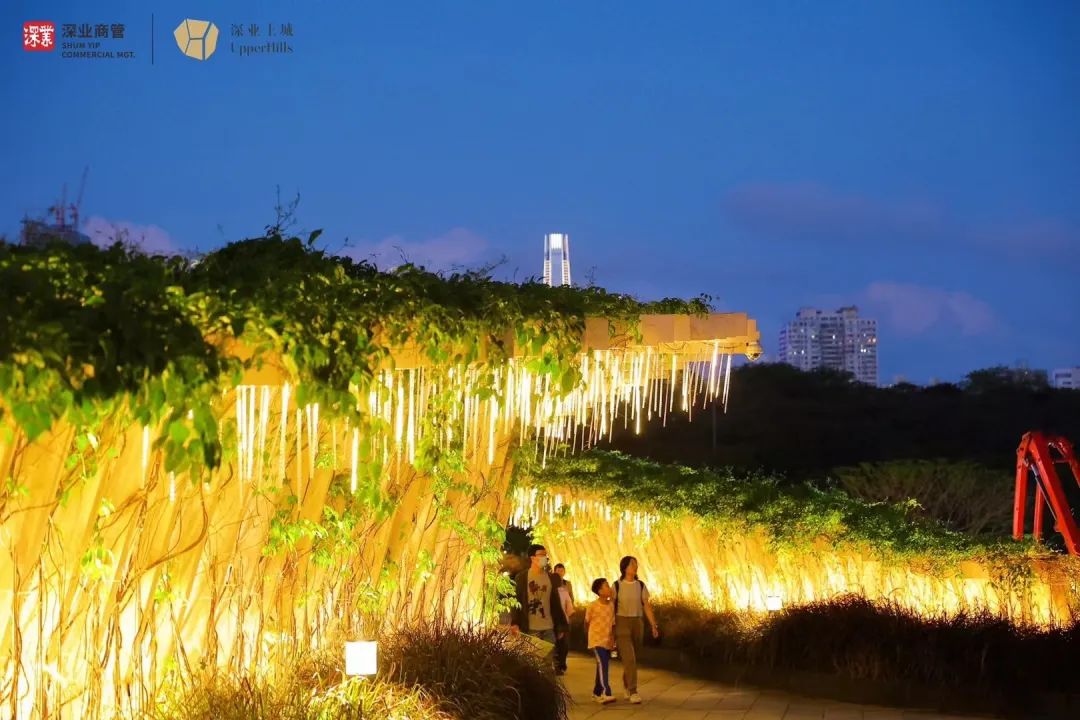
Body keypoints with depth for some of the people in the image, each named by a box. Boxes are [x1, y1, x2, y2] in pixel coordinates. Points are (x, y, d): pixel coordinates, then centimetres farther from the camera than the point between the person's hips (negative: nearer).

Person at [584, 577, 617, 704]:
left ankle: (597, 692, 26)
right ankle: (605, 694, -27)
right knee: (602, 664, -18)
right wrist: (588, 636, 16)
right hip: (596, 640, -5)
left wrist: (612, 638, -3)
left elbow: (613, 624, 6)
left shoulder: (611, 605, 3)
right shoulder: (592, 606, -10)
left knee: (603, 667, 12)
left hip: (608, 641, 5)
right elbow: (587, 622, 4)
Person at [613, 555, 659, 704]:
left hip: (638, 623, 4)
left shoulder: (640, 586, 4)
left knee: (633, 658, 13)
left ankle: (627, 686, 35)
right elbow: (612, 608, -2)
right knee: (629, 658, -15)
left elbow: (647, 606, 3)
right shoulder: (617, 585, -4)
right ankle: (633, 692, -14)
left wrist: (654, 625, -4)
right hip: (621, 623, -4)